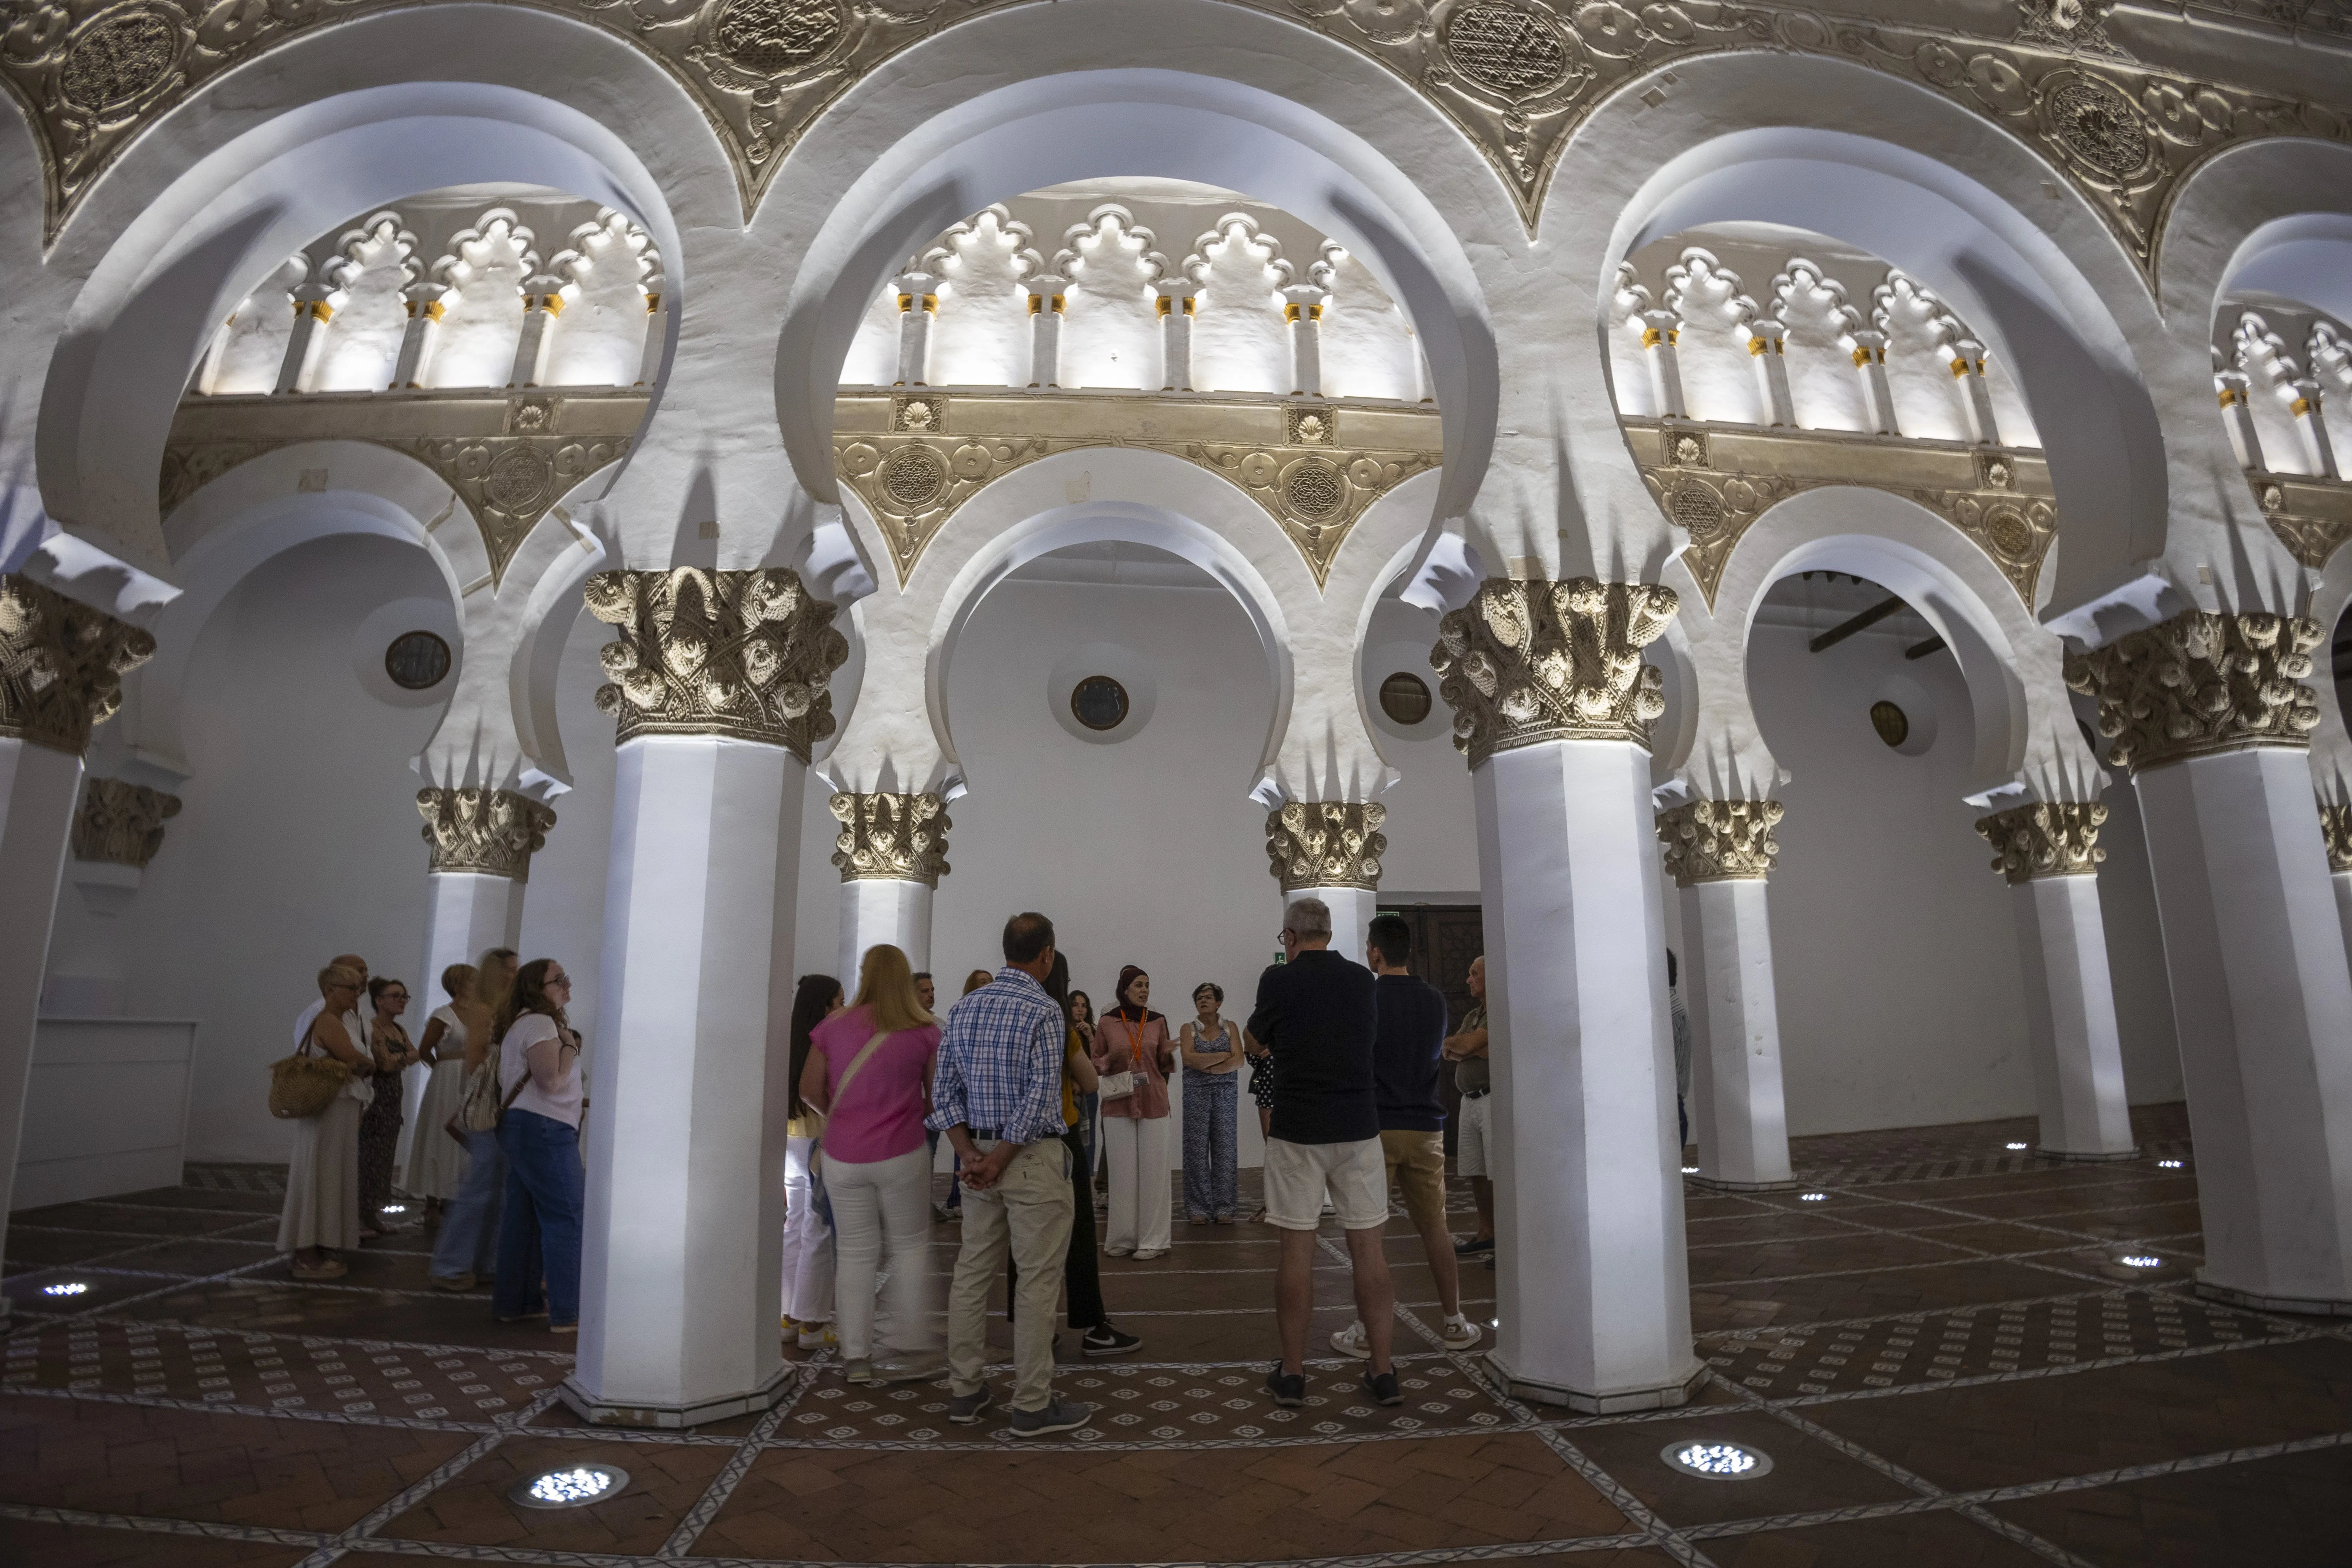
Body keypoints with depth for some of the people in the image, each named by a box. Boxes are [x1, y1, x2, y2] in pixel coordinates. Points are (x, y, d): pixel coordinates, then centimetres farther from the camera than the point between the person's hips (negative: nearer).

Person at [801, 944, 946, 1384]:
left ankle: (857, 1357, 19)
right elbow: (938, 1099, 0)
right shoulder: (925, 1031, -6)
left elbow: (810, 1091, 4)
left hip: (843, 1156, 2)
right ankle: (912, 1347, 16)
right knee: (909, 1245, 13)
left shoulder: (834, 1027, -2)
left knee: (854, 1253, 12)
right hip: (902, 1152, -2)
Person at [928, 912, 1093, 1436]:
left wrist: (970, 1153, -2)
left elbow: (944, 1089, 4)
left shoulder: (963, 1008, 6)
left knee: (972, 1273, 14)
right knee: (1038, 1282, 2)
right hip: (1033, 1157, -7)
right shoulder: (1043, 1010, -14)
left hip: (979, 1154, 7)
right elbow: (1039, 1097, -20)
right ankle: (1032, 1405, 10)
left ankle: (965, 1391, 24)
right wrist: (1000, 1159, -13)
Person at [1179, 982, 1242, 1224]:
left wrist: (1206, 1066, -9)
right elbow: (1189, 1058, -9)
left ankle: (1225, 1207, 5)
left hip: (1225, 1093, 0)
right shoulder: (1189, 1029, 7)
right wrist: (1223, 1056, -7)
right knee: (1197, 1148, -3)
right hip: (1196, 1093, 0)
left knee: (1224, 1147, -1)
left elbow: (1238, 1061, -4)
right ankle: (1199, 1208, 3)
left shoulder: (1229, 1028, 8)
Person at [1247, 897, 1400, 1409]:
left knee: (1297, 1248, 4)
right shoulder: (1363, 979, 3)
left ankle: (1292, 1373, 12)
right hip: (1359, 1126, 3)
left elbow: (1259, 1038, 9)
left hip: (1297, 1130, -3)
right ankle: (1382, 1371, 13)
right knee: (1367, 1246, 8)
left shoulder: (1279, 979, -6)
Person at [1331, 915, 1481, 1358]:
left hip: (1375, 1126, -4)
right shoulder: (1435, 1000, 6)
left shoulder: (1365, 997, -10)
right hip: (1425, 1126, 4)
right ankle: (1454, 1324, 19)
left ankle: (1365, 1331, 8)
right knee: (1434, 1227, 12)